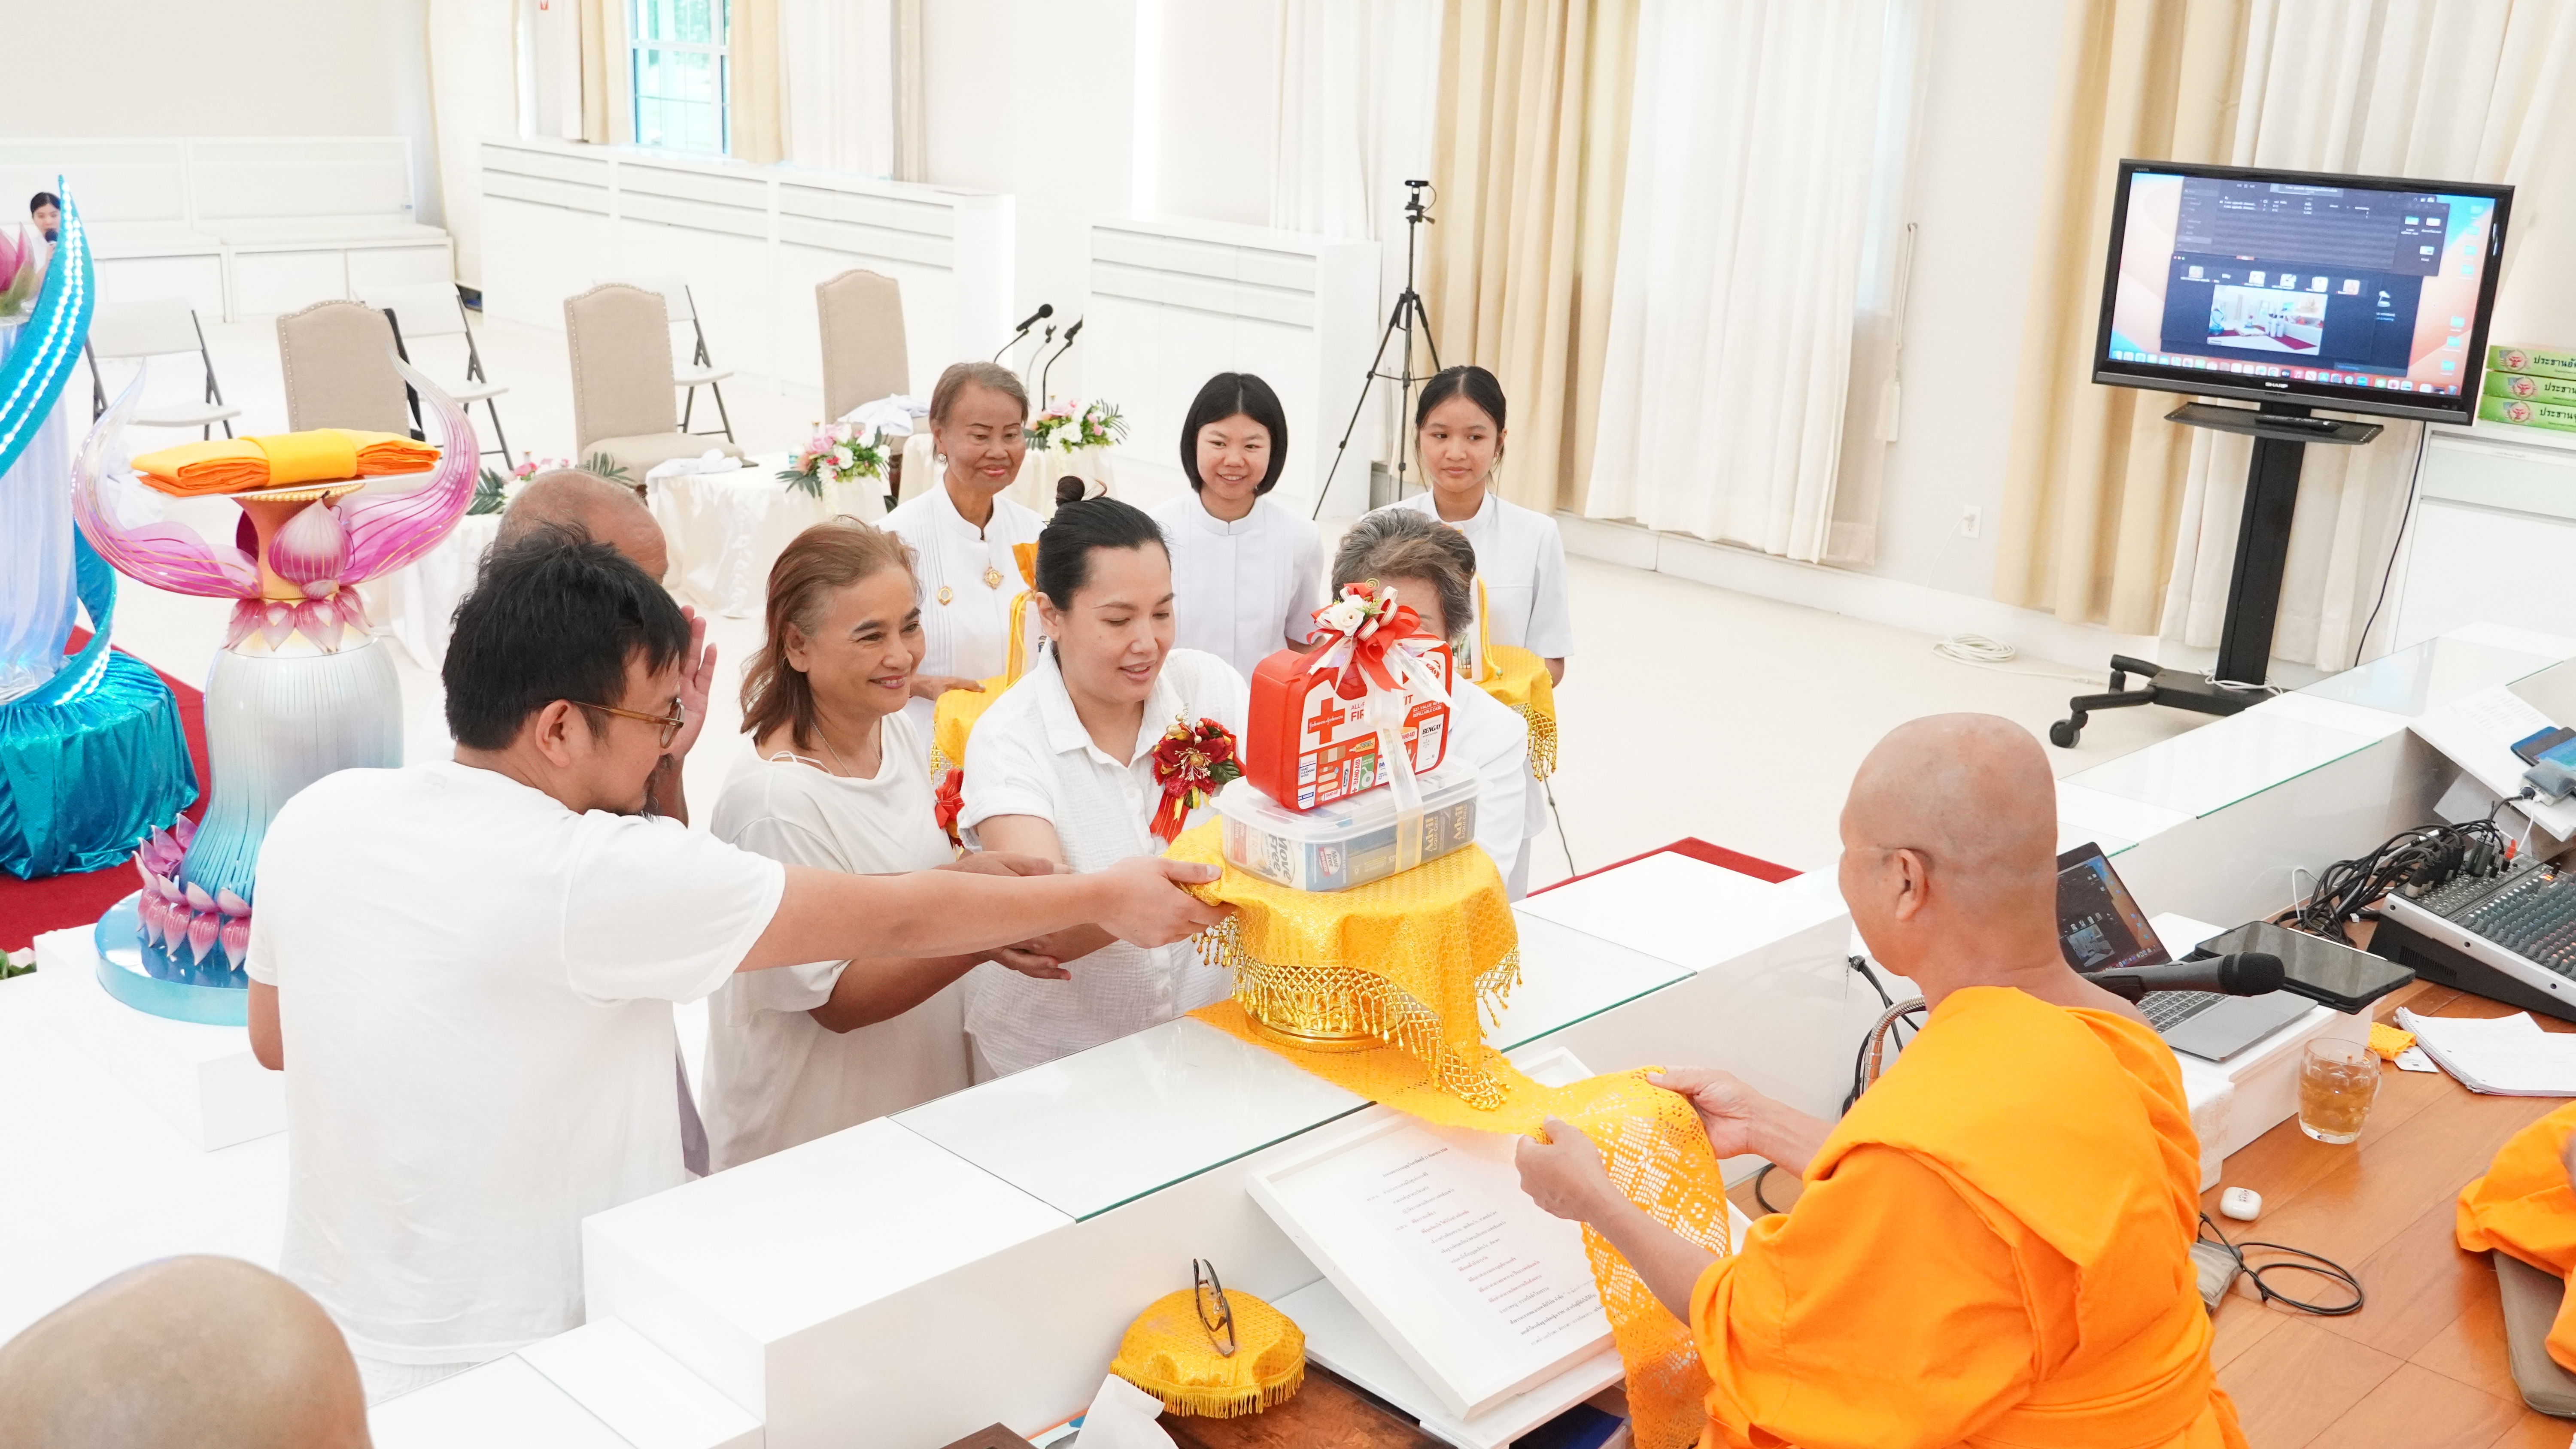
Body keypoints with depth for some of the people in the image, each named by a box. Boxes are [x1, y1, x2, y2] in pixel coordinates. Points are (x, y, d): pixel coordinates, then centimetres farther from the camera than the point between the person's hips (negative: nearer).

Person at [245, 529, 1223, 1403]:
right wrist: (1103, 897, -7)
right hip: (501, 1378, -7)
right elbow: (892, 918, -18)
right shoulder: (592, 877, -26)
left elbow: (273, 1041, 10)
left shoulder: (314, 821, -6)